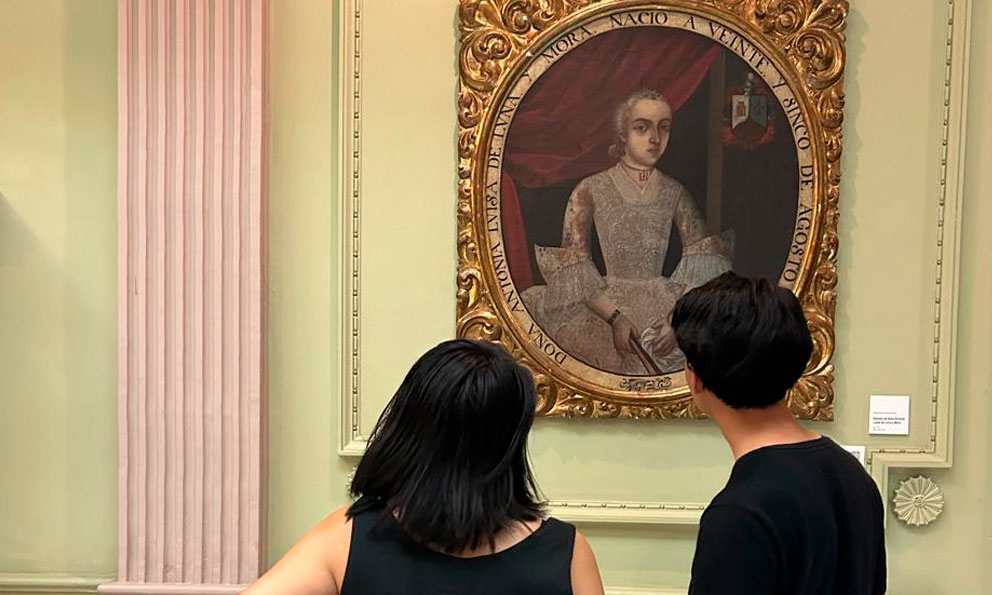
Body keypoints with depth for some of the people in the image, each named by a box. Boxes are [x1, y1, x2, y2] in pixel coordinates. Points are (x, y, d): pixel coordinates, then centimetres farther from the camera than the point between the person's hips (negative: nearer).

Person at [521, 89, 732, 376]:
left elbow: (702, 263, 1)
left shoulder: (675, 192, 10)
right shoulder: (591, 189, 2)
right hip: (604, 306, -1)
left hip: (662, 304, 1)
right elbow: (573, 270, -5)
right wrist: (615, 317, -20)